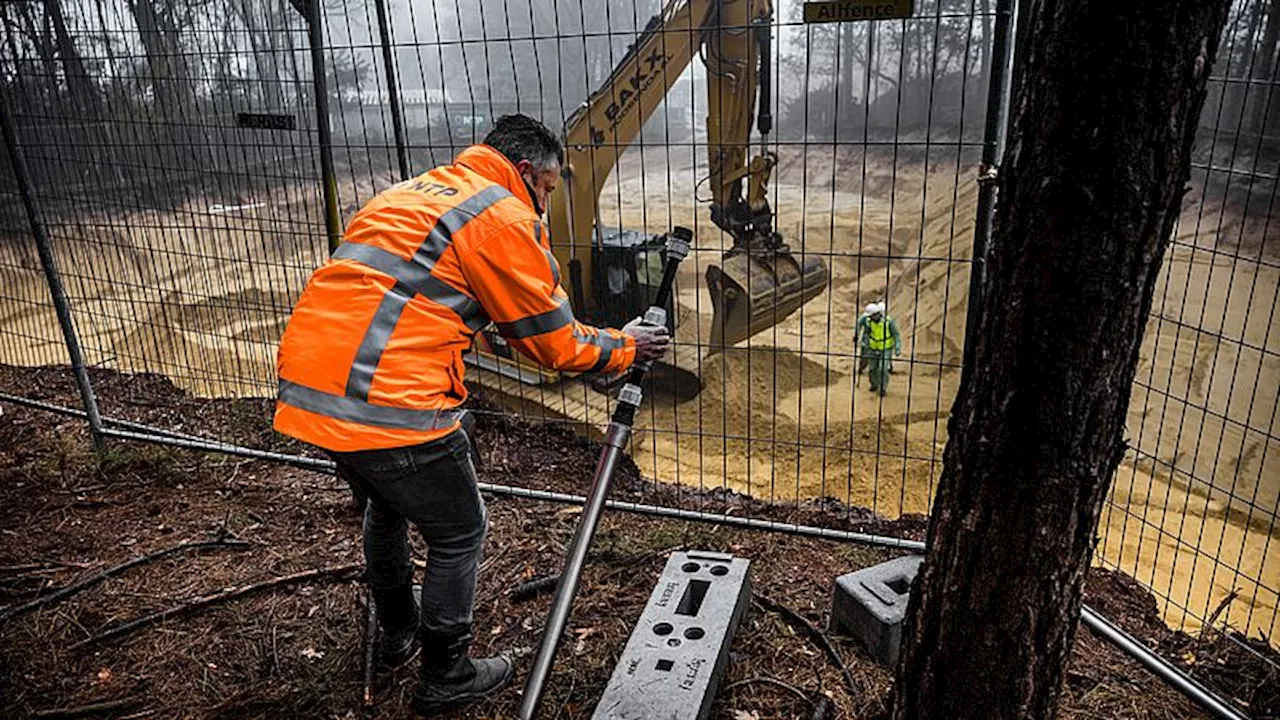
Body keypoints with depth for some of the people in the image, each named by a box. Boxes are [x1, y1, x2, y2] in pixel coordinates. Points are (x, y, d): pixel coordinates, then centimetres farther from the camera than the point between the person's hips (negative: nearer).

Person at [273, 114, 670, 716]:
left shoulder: (417, 193, 23)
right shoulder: (505, 217, -5)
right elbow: (554, 342, 0)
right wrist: (624, 346, 18)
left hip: (306, 385, 10)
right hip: (388, 403, -9)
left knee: (387, 504, 31)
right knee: (458, 536, 12)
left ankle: (398, 632, 52)